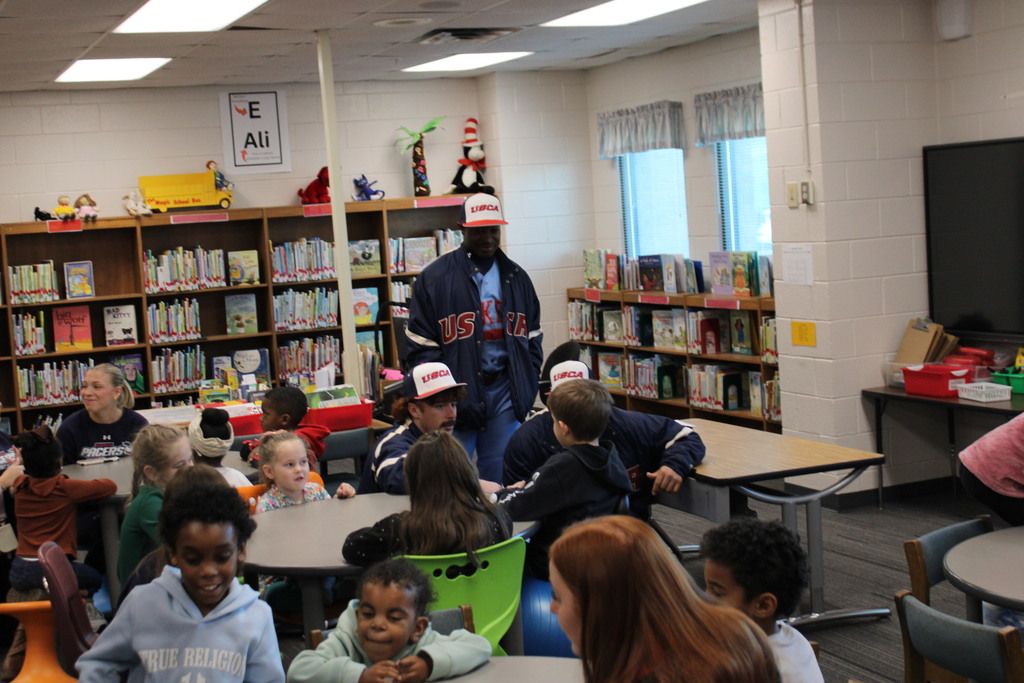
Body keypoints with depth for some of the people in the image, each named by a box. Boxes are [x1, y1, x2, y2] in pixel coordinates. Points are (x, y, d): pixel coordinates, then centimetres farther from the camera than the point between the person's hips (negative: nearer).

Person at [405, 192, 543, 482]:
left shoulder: (516, 278, 13)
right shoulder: (435, 277, -1)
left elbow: (532, 336, 16)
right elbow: (420, 344, -4)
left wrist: (529, 385, 5)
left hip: (505, 390, 4)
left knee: (500, 475, 9)